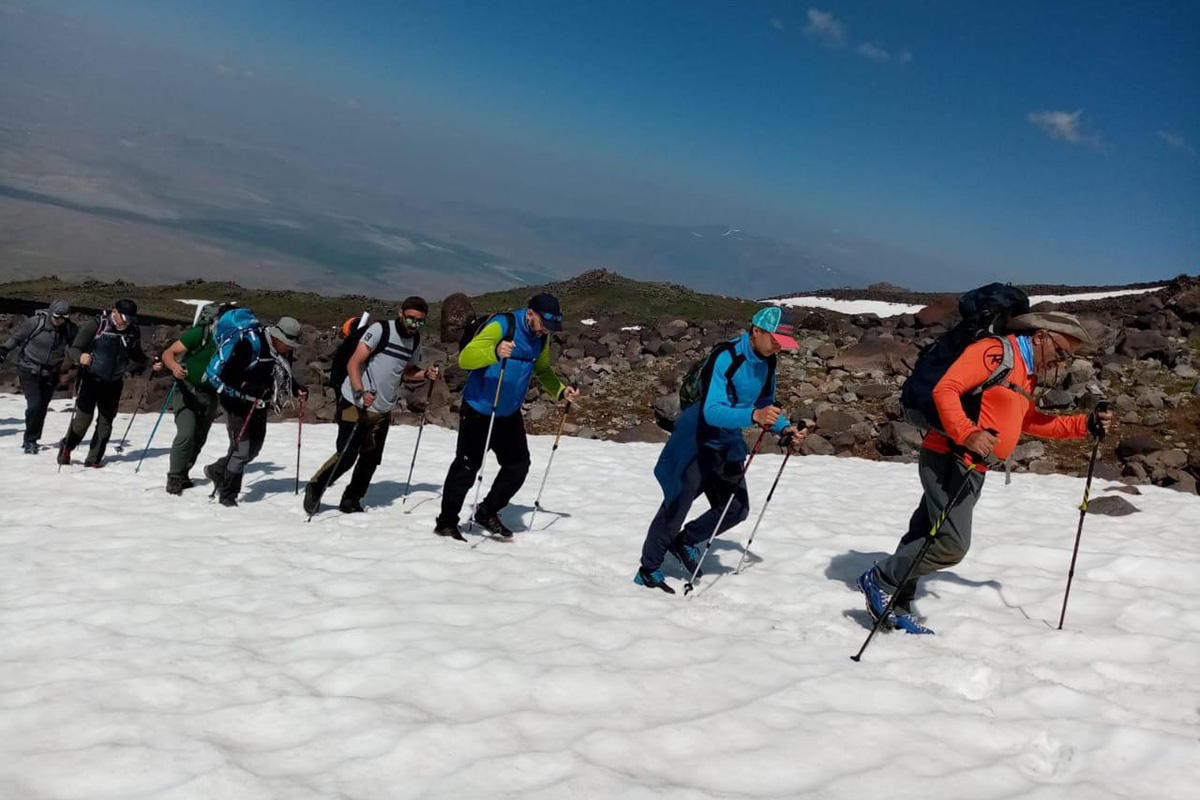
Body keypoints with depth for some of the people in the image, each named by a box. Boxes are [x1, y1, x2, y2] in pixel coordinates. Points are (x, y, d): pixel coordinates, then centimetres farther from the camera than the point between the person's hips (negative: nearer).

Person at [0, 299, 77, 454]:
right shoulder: (35, 322, -14)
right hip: (29, 370, -3)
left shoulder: (69, 329, -6)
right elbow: (17, 337, -1)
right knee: (34, 405, -14)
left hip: (50, 374, 3)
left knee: (42, 407, 5)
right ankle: (30, 440, 1)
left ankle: (31, 440, 20)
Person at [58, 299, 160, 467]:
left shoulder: (133, 331, -2)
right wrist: (80, 357, -36)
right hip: (91, 379, -4)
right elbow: (73, 349, -14)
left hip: (114, 383, 4)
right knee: (83, 419, -4)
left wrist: (151, 363, -4)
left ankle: (94, 458, 17)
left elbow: (136, 355, 13)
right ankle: (66, 447, 23)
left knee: (106, 422, 6)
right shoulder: (95, 325, -15)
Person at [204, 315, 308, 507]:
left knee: (254, 448, 12)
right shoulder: (250, 345, -25)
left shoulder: (283, 352, 0)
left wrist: (296, 390, -3)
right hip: (237, 400, -8)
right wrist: (247, 388, -29)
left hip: (258, 403, 8)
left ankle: (216, 471, 35)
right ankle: (227, 497, 5)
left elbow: (284, 378, 14)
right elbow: (226, 375, -25)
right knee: (242, 449, -9)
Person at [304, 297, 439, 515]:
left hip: (382, 410, 6)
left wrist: (425, 375, -2)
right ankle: (315, 488, 16)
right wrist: (360, 392, -33)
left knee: (371, 459, 8)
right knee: (346, 457, -6)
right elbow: (353, 363, -19)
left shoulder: (415, 341, 6)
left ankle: (351, 501, 23)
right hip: (356, 404, -6)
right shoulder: (380, 330, -15)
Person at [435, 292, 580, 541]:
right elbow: (465, 358, -30)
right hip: (478, 409, -7)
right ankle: (446, 523, 14)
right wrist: (495, 352, -48)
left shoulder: (541, 338, 0)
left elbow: (542, 370, 18)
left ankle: (488, 512, 25)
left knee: (518, 465, 7)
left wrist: (561, 391, 1)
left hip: (509, 413, 7)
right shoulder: (501, 325, -22)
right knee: (467, 467, -1)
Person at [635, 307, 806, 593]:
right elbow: (712, 411, -34)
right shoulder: (725, 357, -26)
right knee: (677, 506, -4)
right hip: (697, 441, -8)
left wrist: (784, 429, -7)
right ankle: (648, 571, 10)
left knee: (737, 509, 10)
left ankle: (685, 540, 29)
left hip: (728, 446, 8)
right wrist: (754, 416, -48)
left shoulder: (767, 362, -2)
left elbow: (767, 405, 12)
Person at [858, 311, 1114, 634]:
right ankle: (880, 580, 0)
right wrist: (968, 434, -31)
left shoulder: (1028, 375, 20)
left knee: (925, 539, 13)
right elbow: (945, 389, -20)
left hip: (973, 469, 10)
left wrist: (1086, 424, 21)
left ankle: (895, 607, 21)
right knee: (952, 544, -15)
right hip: (948, 459, -10)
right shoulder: (994, 351, -11)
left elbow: (1030, 422, 31)